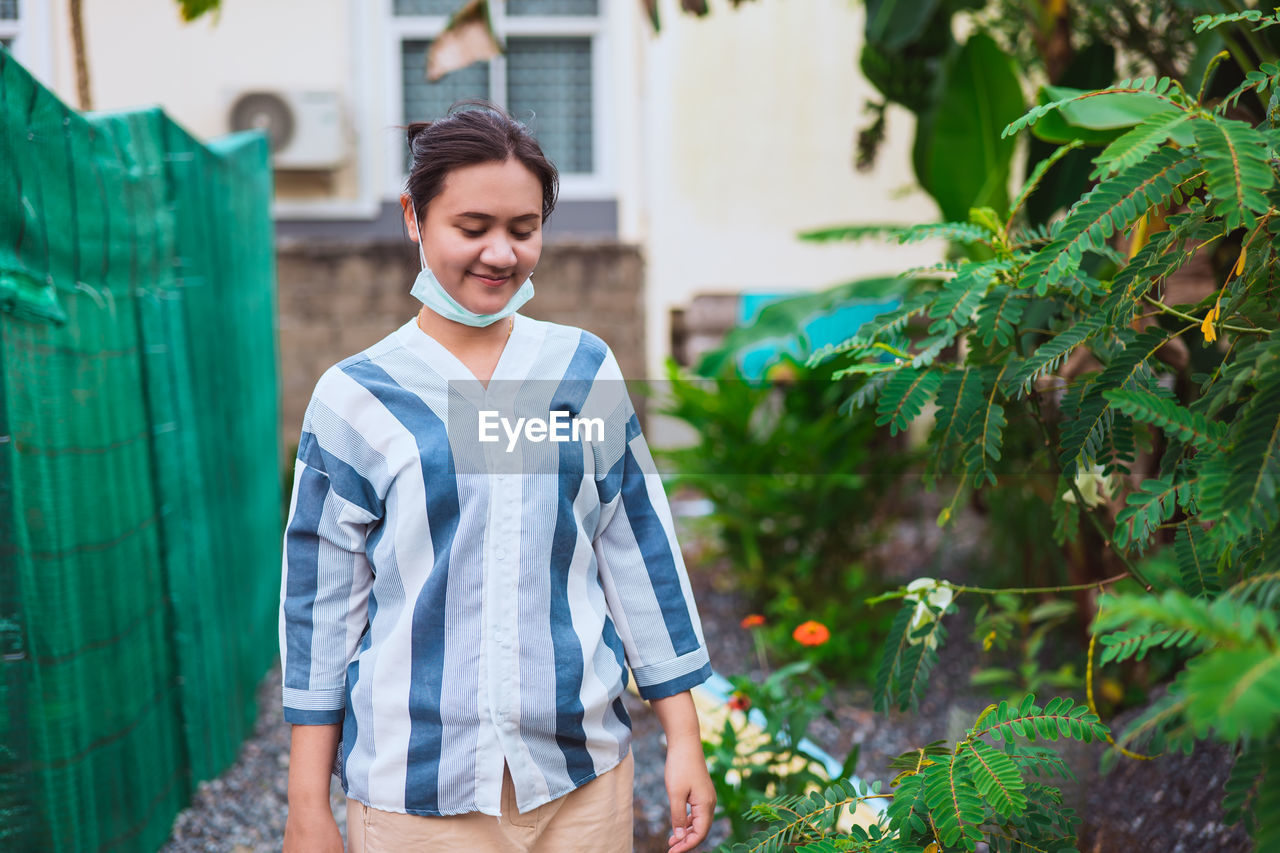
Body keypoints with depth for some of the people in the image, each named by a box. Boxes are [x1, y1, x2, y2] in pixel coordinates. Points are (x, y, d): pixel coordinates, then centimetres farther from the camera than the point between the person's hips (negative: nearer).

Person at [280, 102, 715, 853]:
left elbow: (641, 557, 6)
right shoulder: (356, 397, -4)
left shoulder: (585, 370, 2)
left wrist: (684, 739, 5)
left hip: (584, 777, 2)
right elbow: (320, 608, -1)